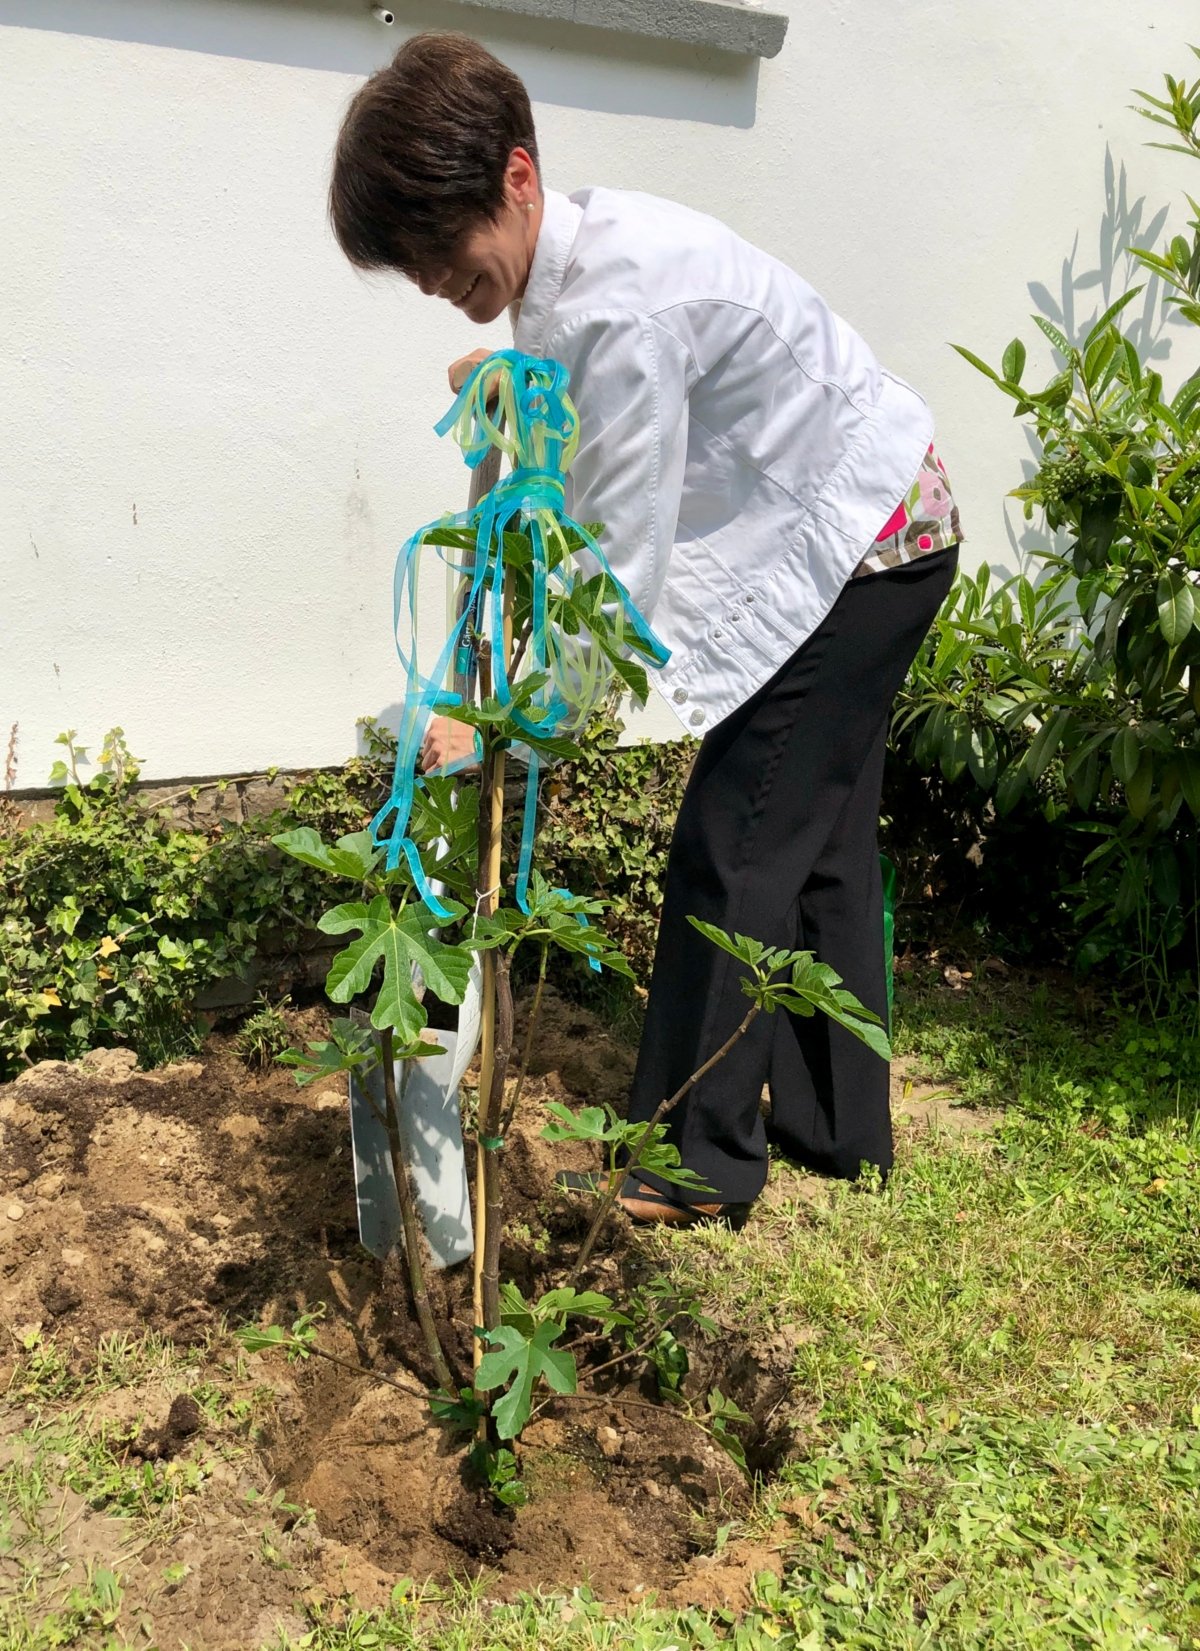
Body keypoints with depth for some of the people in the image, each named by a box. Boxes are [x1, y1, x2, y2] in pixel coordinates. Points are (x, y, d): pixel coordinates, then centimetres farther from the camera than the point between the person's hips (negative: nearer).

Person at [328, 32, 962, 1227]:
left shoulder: (623, 307, -29)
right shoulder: (562, 261, 0)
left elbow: (624, 576, -28)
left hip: (860, 543, -10)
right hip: (862, 539, 10)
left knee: (733, 849, -8)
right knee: (816, 846, 13)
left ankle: (701, 1162, 4)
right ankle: (836, 1128, 25)